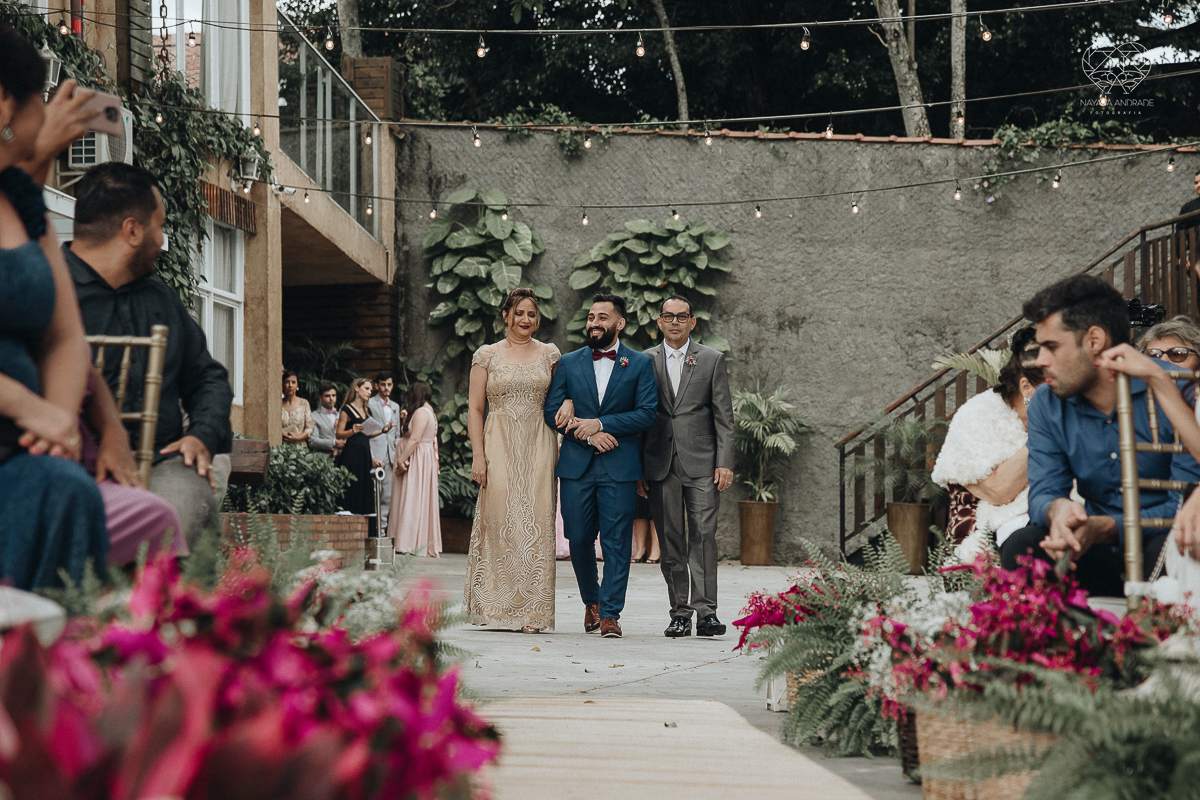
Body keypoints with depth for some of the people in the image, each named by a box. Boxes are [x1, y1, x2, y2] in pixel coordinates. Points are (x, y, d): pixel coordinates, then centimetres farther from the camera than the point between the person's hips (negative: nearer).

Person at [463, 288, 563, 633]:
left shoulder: (549, 354, 10)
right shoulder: (487, 355, 5)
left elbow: (561, 398, 14)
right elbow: (475, 408, 3)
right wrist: (478, 455, -5)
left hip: (538, 448, 1)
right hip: (499, 446, -1)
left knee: (536, 523, -5)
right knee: (500, 521, -5)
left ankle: (531, 610, -3)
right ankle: (496, 606, 4)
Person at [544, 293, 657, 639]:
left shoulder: (640, 364, 5)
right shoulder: (569, 363, 11)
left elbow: (647, 413, -3)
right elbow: (552, 411, 5)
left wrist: (601, 424, -12)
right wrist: (589, 436, -9)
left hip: (619, 467, -2)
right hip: (576, 465, 2)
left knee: (616, 542, -4)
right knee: (579, 540, 5)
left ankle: (610, 614, 0)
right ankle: (591, 600, 27)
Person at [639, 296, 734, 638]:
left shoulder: (712, 359, 7)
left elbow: (724, 416, 5)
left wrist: (724, 463, -4)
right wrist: (637, 469, 5)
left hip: (701, 464, -1)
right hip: (660, 465, 1)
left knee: (703, 535, -10)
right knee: (671, 542, 3)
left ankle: (705, 610, -10)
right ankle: (680, 613, 7)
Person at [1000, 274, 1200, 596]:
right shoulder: (1046, 405, 4)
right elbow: (1042, 493, 0)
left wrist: (1105, 529, -32)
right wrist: (1057, 509, -27)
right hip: (1101, 557, 3)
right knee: (1021, 547, -24)